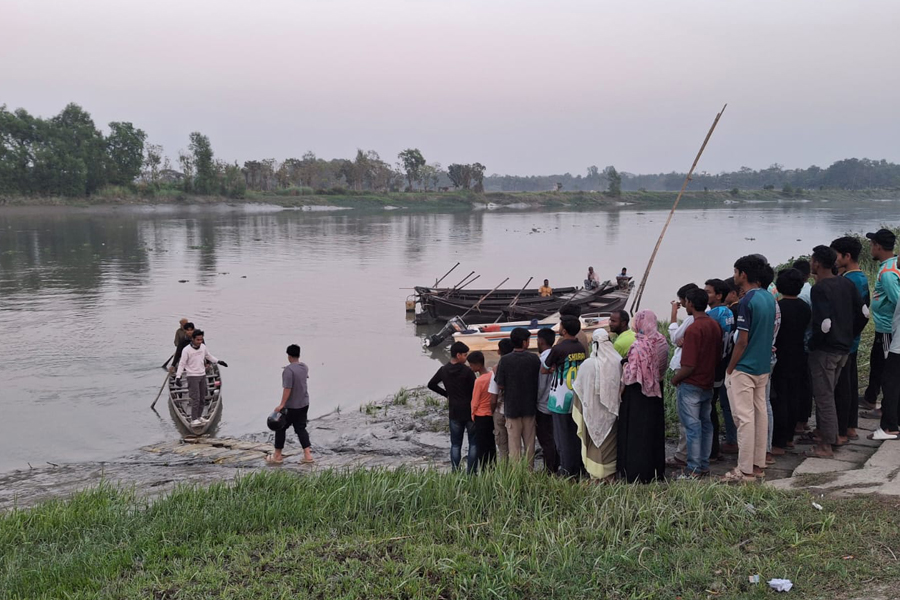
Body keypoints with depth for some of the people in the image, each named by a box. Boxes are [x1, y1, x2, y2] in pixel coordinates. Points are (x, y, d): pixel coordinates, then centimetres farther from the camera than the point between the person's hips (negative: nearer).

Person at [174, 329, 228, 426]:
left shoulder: (203, 347, 1)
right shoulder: (187, 350, -16)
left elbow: (208, 356, 21)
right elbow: (181, 364, -13)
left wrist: (218, 361, 22)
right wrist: (178, 377, -18)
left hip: (202, 375, 6)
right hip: (192, 376, -6)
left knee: (202, 398, 11)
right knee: (195, 398, -11)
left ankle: (199, 416, 23)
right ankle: (193, 420, -8)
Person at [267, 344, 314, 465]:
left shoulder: (289, 370, -21)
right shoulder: (304, 367, 5)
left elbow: (287, 388, -25)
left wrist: (282, 404, -23)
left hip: (292, 406, -7)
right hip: (304, 404, 7)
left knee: (281, 428, 7)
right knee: (300, 428, 11)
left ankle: (277, 456, 14)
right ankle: (307, 455, 2)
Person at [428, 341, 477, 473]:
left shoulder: (443, 370, 2)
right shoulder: (467, 371, -14)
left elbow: (431, 385, 13)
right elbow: (475, 390, -12)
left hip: (454, 412, 5)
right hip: (469, 410, -4)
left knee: (455, 444, 11)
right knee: (473, 443, 4)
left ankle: (455, 472, 8)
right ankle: (471, 472, 2)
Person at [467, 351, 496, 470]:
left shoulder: (479, 381, -21)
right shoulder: (492, 375, -1)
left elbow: (475, 403, -13)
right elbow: (493, 400, 7)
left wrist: (472, 416, 2)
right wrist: (492, 410, 15)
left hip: (481, 417, -7)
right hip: (491, 415, 7)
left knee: (481, 447, 2)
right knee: (491, 445, 14)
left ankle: (483, 471, 5)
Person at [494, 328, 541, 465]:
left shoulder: (505, 360, -12)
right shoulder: (534, 359, -7)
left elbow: (500, 385, -9)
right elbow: (539, 381, 3)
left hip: (512, 407, -2)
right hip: (530, 407, 2)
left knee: (514, 443, 6)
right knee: (529, 442, 13)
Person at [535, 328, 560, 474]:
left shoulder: (542, 360, -18)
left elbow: (539, 386, -18)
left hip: (543, 407, -7)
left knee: (546, 442, 1)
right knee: (554, 440, 17)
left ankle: (549, 473, 6)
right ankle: (555, 470, 24)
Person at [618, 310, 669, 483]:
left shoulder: (639, 345, -22)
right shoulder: (662, 342, 0)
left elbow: (632, 372, -20)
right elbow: (663, 367, 7)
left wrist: (622, 385, -5)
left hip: (637, 393, -7)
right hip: (655, 391, 7)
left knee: (636, 432, 3)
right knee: (654, 429, 17)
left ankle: (636, 473, 9)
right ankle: (656, 469, 26)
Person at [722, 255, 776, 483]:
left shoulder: (747, 302, -19)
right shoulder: (770, 298, 8)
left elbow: (742, 340, -19)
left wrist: (730, 368, -11)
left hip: (744, 369, -9)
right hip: (764, 366, 9)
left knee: (744, 418, -4)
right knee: (760, 414, 13)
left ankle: (746, 470, 0)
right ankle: (759, 464, 21)